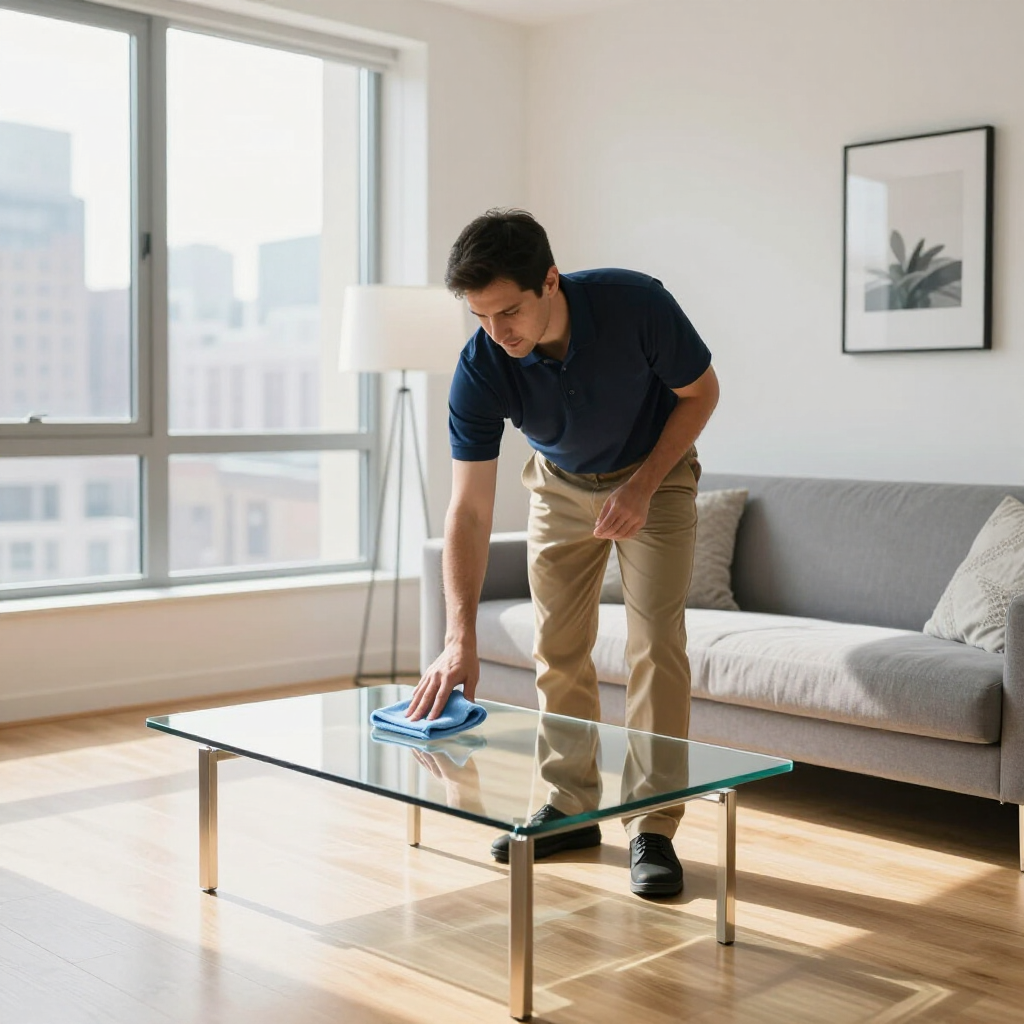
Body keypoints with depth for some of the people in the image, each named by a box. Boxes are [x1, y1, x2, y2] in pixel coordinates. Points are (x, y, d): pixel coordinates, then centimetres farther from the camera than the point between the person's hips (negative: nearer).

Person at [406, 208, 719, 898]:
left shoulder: (636, 304, -34)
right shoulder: (479, 370, -28)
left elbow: (701, 391, -14)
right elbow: (470, 510, -28)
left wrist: (642, 486, -25)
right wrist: (461, 639, -37)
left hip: (654, 474, -2)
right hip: (561, 485, 3)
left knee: (655, 644, -12)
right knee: (559, 649, 3)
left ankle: (653, 828, -3)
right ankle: (572, 809, 18)